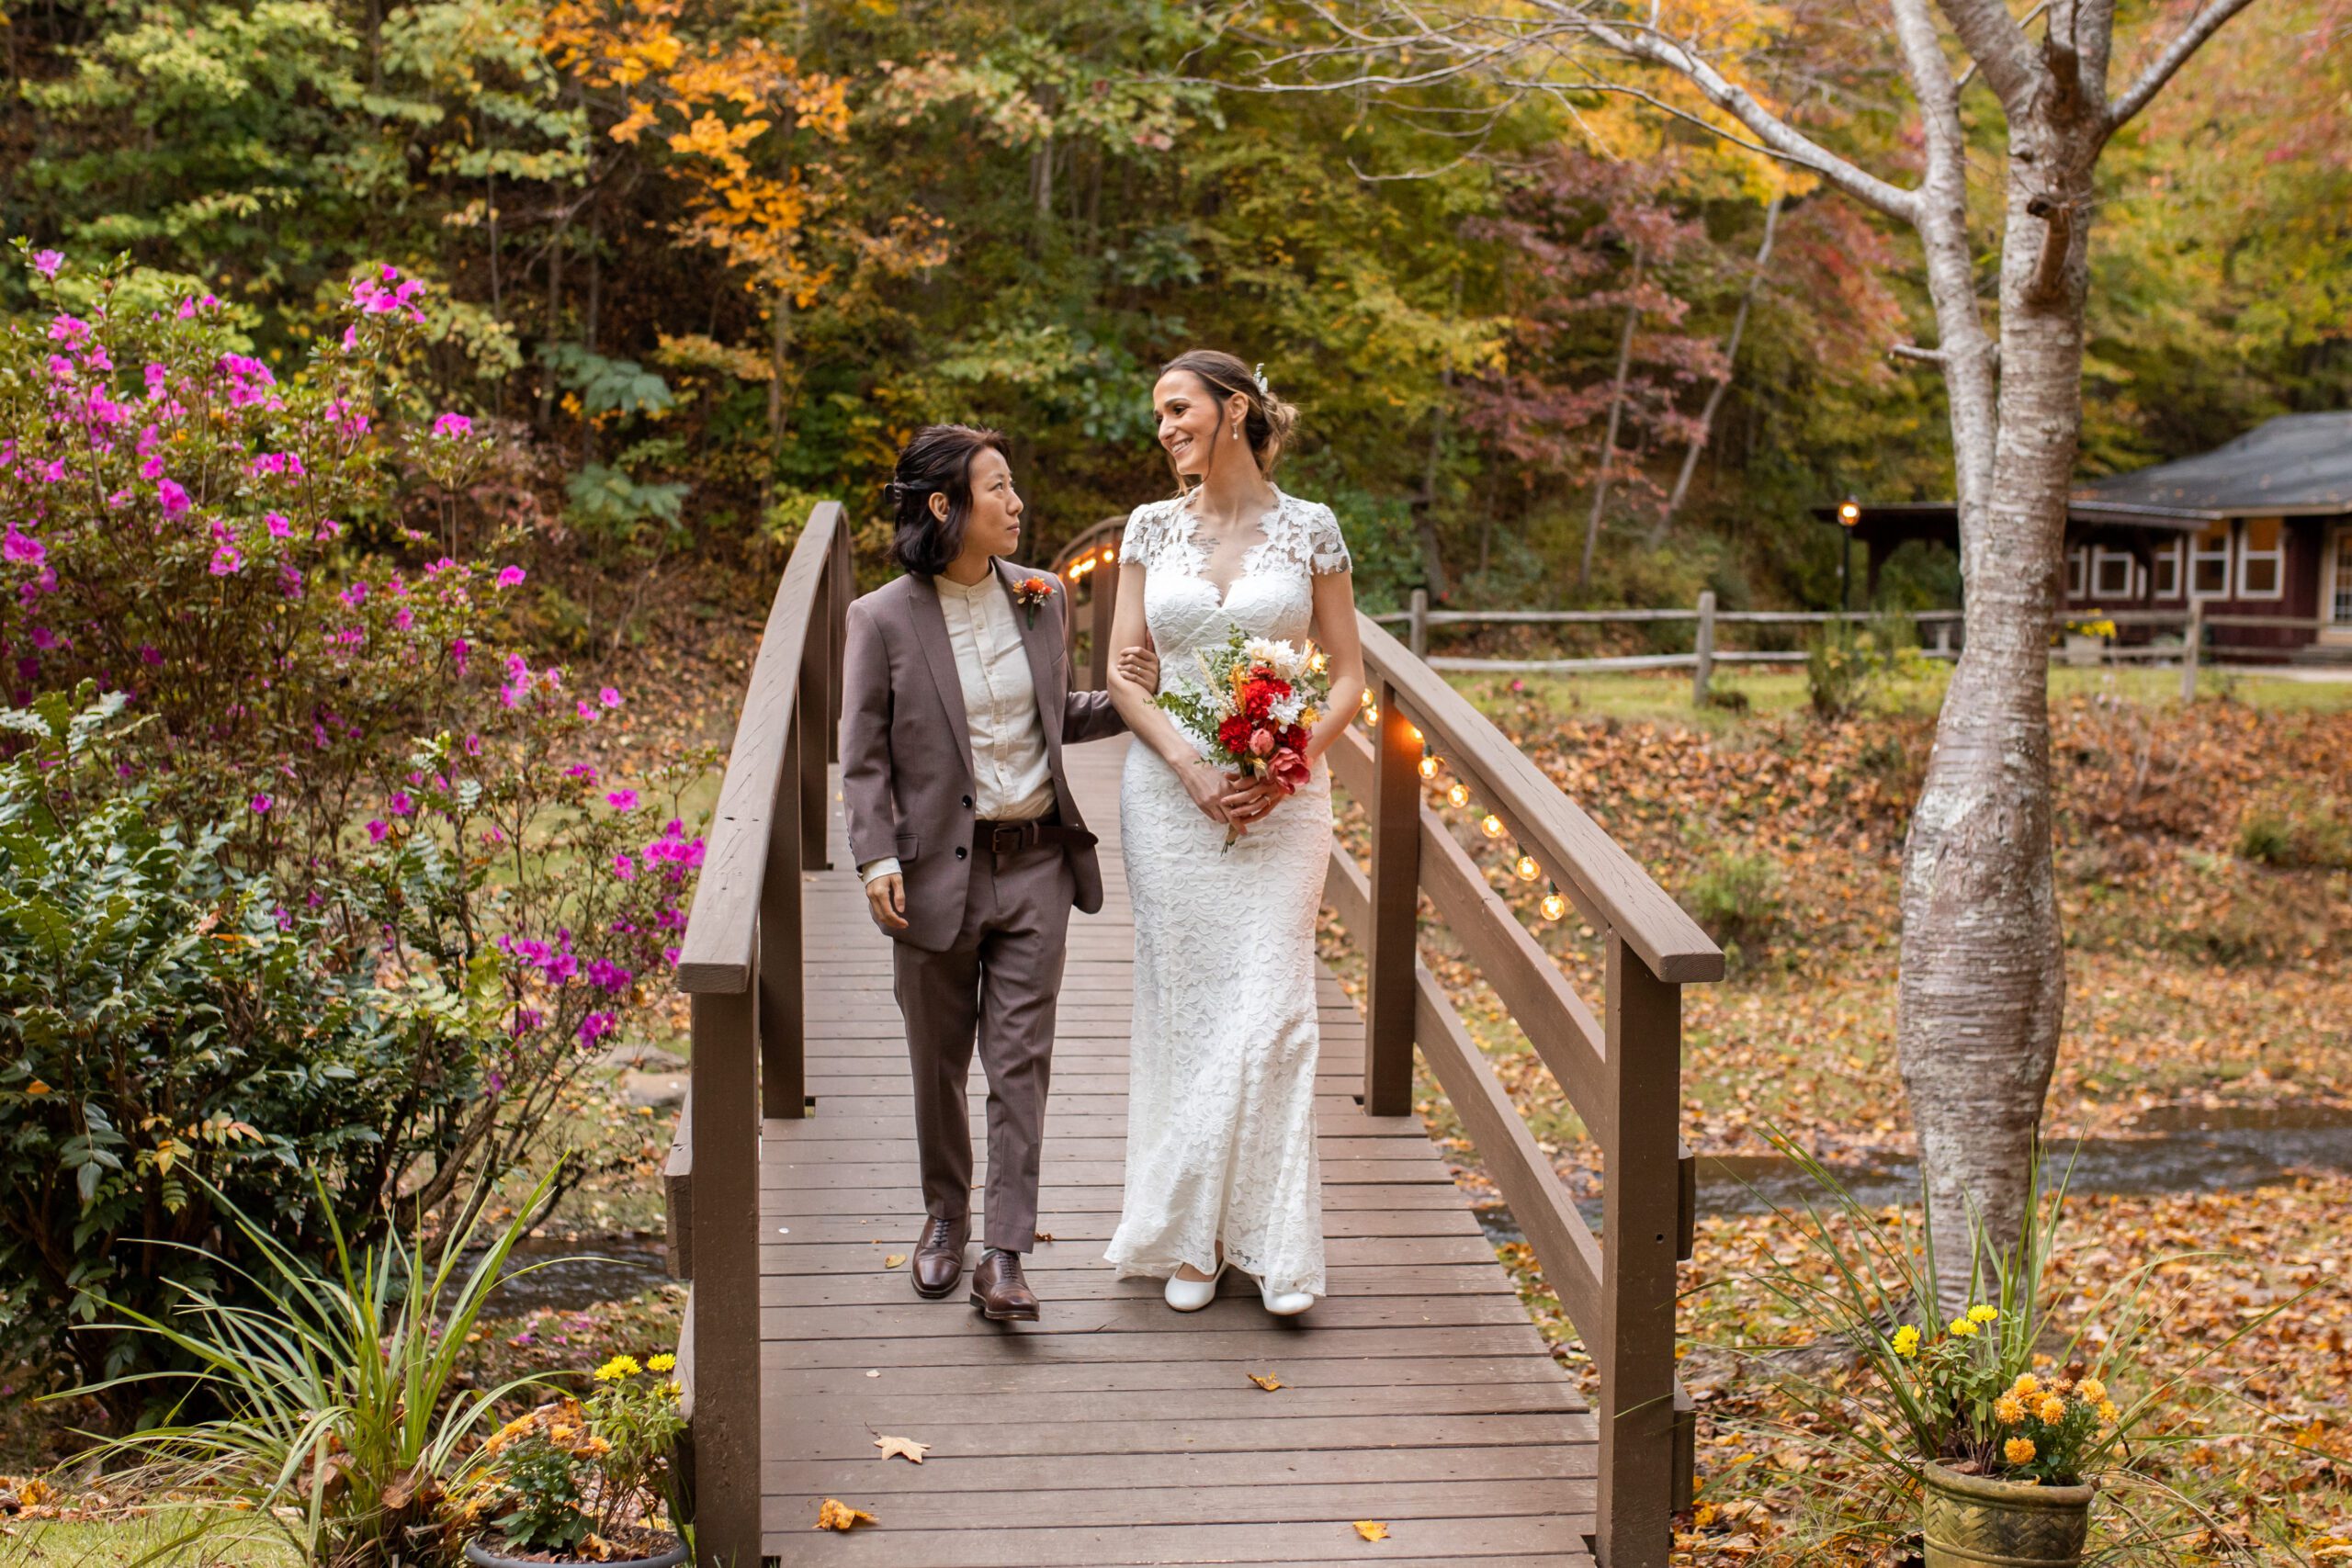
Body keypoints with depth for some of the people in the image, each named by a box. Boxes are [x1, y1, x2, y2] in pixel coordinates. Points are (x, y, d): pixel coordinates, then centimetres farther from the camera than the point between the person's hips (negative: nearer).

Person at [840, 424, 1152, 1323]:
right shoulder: (884, 619, -6)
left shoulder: (1039, 599, 5)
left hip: (1036, 864, 2)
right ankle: (945, 1214, 34)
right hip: (938, 868, -2)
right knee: (938, 1062, 12)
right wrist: (875, 859, -14)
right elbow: (864, 754, -4)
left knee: (1020, 1062, -1)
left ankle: (1004, 1258, 2)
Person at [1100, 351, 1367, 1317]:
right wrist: (1190, 767, -11)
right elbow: (1124, 674, 4)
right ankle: (1189, 1237, 13)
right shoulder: (1152, 527, 7)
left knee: (1272, 1009, -6)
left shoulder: (1310, 530, 2)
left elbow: (1349, 677, 4)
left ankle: (1273, 1241, 2)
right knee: (1182, 1003, 3)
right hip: (1170, 791, 2)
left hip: (1282, 794, -1)